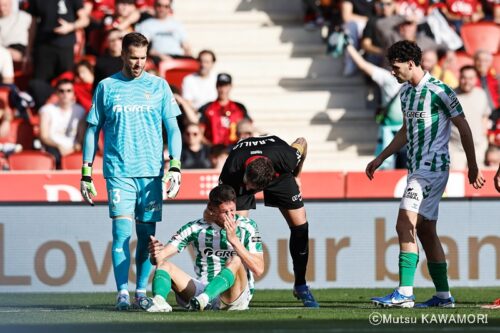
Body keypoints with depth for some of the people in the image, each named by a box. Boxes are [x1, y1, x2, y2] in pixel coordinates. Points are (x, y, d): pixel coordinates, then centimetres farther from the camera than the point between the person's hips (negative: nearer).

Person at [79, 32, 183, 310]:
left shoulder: (159, 86, 8)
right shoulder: (106, 87, 7)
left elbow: (173, 129, 8)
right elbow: (93, 130, 11)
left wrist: (175, 167, -5)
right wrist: (86, 173, 6)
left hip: (151, 172, 1)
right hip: (119, 171, -1)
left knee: (146, 233, 3)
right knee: (122, 230, -12)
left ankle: (142, 290, 13)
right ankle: (123, 292, -13)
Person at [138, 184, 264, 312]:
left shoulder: (248, 227, -1)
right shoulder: (195, 228, 3)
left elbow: (258, 270, -10)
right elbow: (163, 254, -3)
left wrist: (234, 240, -17)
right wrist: (156, 254, -28)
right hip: (202, 290, 3)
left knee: (235, 261, -32)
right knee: (164, 265, -16)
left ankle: (203, 299, -56)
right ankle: (159, 300, -48)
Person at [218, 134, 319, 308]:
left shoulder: (286, 158, -41)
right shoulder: (231, 171, -43)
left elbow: (302, 143, -16)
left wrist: (296, 176, -2)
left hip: (279, 174, 1)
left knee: (300, 225, -6)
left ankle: (300, 286, 10)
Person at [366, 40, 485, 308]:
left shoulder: (439, 91, -13)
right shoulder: (406, 92, 13)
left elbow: (464, 128, -7)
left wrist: (472, 167, -4)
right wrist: (380, 159, 24)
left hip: (433, 167, -9)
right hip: (417, 168, 9)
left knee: (405, 224, -17)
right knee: (425, 230, 10)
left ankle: (404, 293, -21)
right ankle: (443, 295, 15)